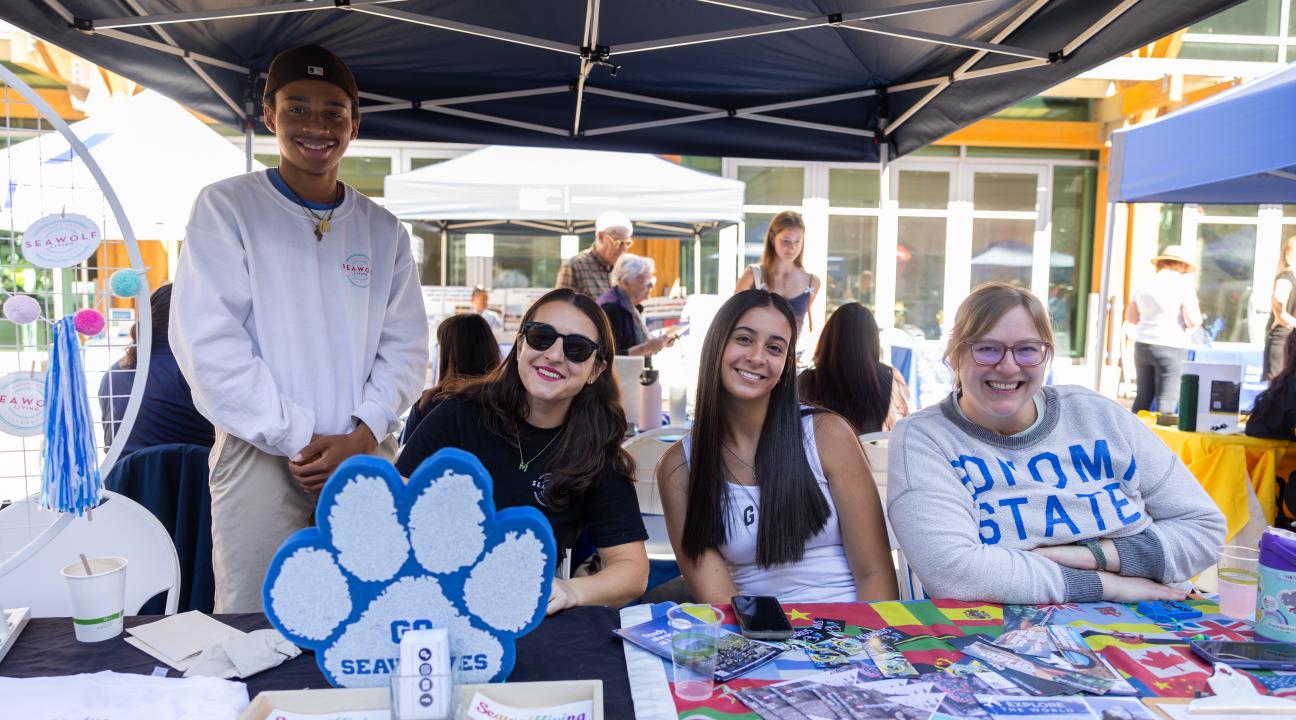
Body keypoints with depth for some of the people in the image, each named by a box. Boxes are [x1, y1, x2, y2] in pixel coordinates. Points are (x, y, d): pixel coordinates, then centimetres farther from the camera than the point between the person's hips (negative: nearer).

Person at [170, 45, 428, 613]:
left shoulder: (382, 229, 13)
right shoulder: (227, 206, 1)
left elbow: (405, 346, 9)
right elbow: (208, 342, -8)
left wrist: (362, 435, -7)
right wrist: (298, 439, -11)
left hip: (366, 457, 3)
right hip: (260, 456, -3)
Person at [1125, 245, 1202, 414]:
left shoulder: (1145, 285, 9)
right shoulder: (1182, 285, -7)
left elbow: (1130, 316, 16)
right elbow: (1194, 321, -12)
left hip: (1143, 345, 6)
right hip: (1171, 348, -6)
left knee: (1142, 399, 13)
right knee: (1166, 404, -2)